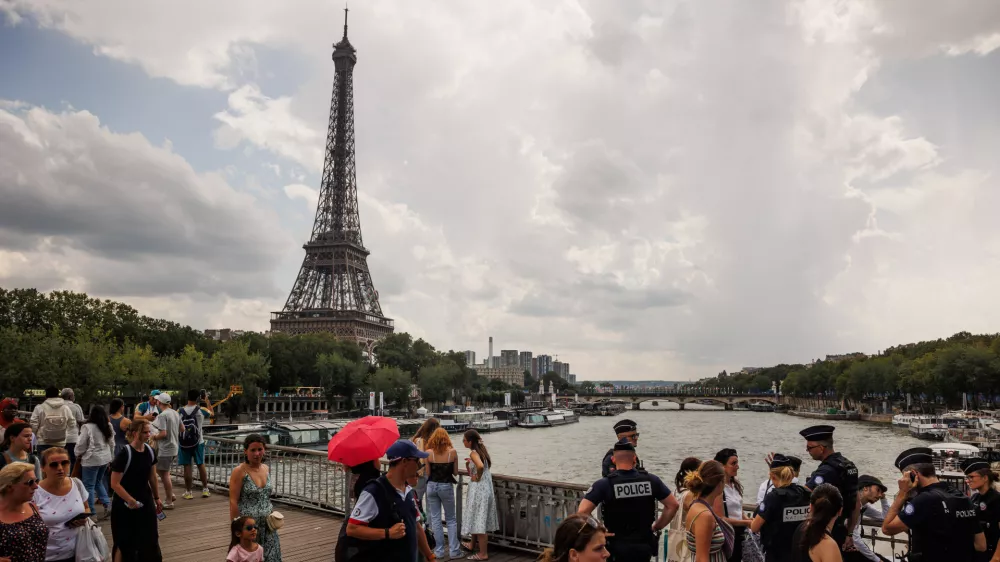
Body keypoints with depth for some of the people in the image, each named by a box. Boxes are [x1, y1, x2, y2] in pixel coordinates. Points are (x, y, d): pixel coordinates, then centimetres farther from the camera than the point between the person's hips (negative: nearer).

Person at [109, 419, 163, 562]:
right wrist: (131, 500, -28)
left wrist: (156, 498, 15)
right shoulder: (124, 454, -21)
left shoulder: (150, 451, -2)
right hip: (125, 506, -5)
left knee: (150, 540, 11)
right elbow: (114, 484, -20)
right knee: (125, 543, 8)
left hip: (146, 503, 5)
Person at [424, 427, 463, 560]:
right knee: (451, 519, 12)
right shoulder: (452, 452, -8)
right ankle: (454, 550, 11)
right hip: (446, 486, 0)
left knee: (435, 519, 12)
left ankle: (439, 551, 16)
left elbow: (427, 473, -3)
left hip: (432, 486, 1)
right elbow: (455, 472, -1)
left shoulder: (429, 452, -7)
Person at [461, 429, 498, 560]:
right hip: (485, 488, 10)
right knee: (477, 519, 22)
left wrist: (477, 477, -20)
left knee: (478, 520, -2)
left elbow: (480, 466, -37)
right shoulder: (481, 450, 9)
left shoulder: (473, 453, -18)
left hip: (479, 489, -10)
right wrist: (470, 463, 5)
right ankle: (472, 545, 38)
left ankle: (483, 553, 4)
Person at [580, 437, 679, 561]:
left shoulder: (604, 484, -13)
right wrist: (657, 527, 10)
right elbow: (673, 505, 3)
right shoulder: (651, 480, -4)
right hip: (644, 545, 3)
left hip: (617, 547, -3)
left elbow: (582, 512, -19)